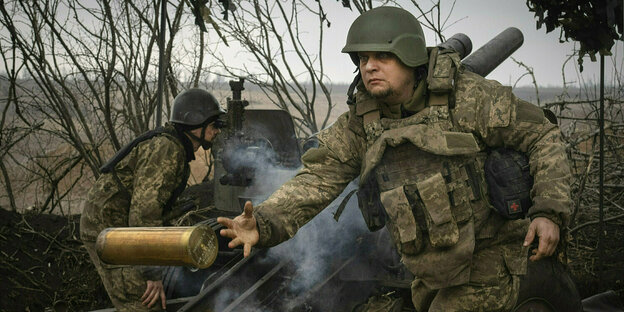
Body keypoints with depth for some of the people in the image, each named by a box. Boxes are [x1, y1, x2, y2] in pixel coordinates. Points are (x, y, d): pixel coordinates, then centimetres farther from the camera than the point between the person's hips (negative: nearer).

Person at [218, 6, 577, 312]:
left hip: (486, 265, -6)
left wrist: (550, 211, -24)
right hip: (433, 273, 6)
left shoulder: (467, 97, -16)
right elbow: (319, 178, -10)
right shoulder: (361, 121, -3)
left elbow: (542, 136, -12)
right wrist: (264, 223, -27)